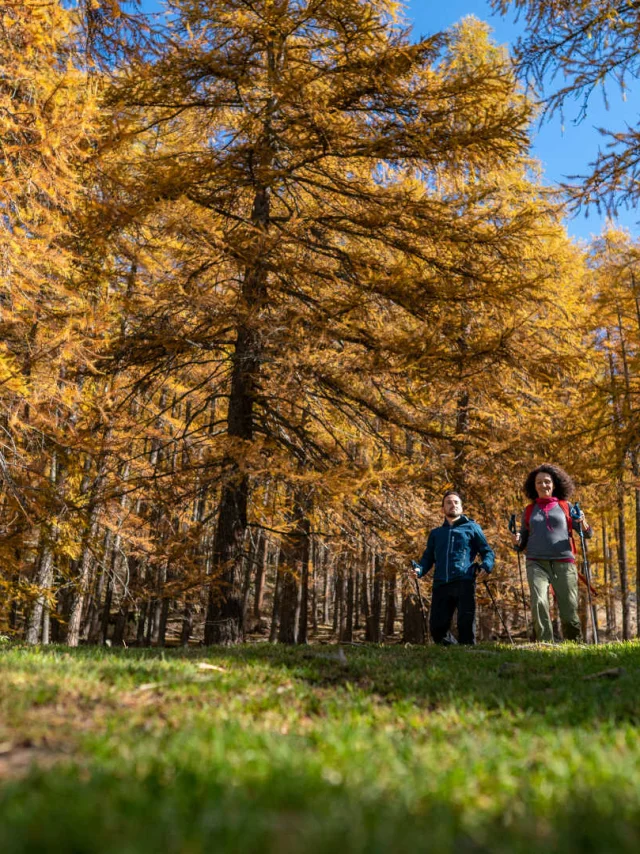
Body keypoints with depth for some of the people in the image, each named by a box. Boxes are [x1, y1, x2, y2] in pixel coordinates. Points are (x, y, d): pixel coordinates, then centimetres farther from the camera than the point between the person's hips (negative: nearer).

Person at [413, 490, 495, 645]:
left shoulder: (472, 527, 17)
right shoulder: (435, 533, 27)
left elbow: (488, 552, 12)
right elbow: (428, 558, 24)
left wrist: (486, 566, -10)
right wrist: (419, 569, 1)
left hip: (464, 582, -3)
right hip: (441, 585, 3)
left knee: (466, 623, -13)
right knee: (436, 627, -2)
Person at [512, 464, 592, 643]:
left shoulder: (566, 506, 11)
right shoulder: (528, 510, 14)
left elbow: (588, 534, 9)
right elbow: (524, 539, 21)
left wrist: (583, 524, -13)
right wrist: (517, 542, -2)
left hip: (563, 563, 0)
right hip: (536, 563, 1)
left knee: (569, 610, -1)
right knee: (539, 603, -20)